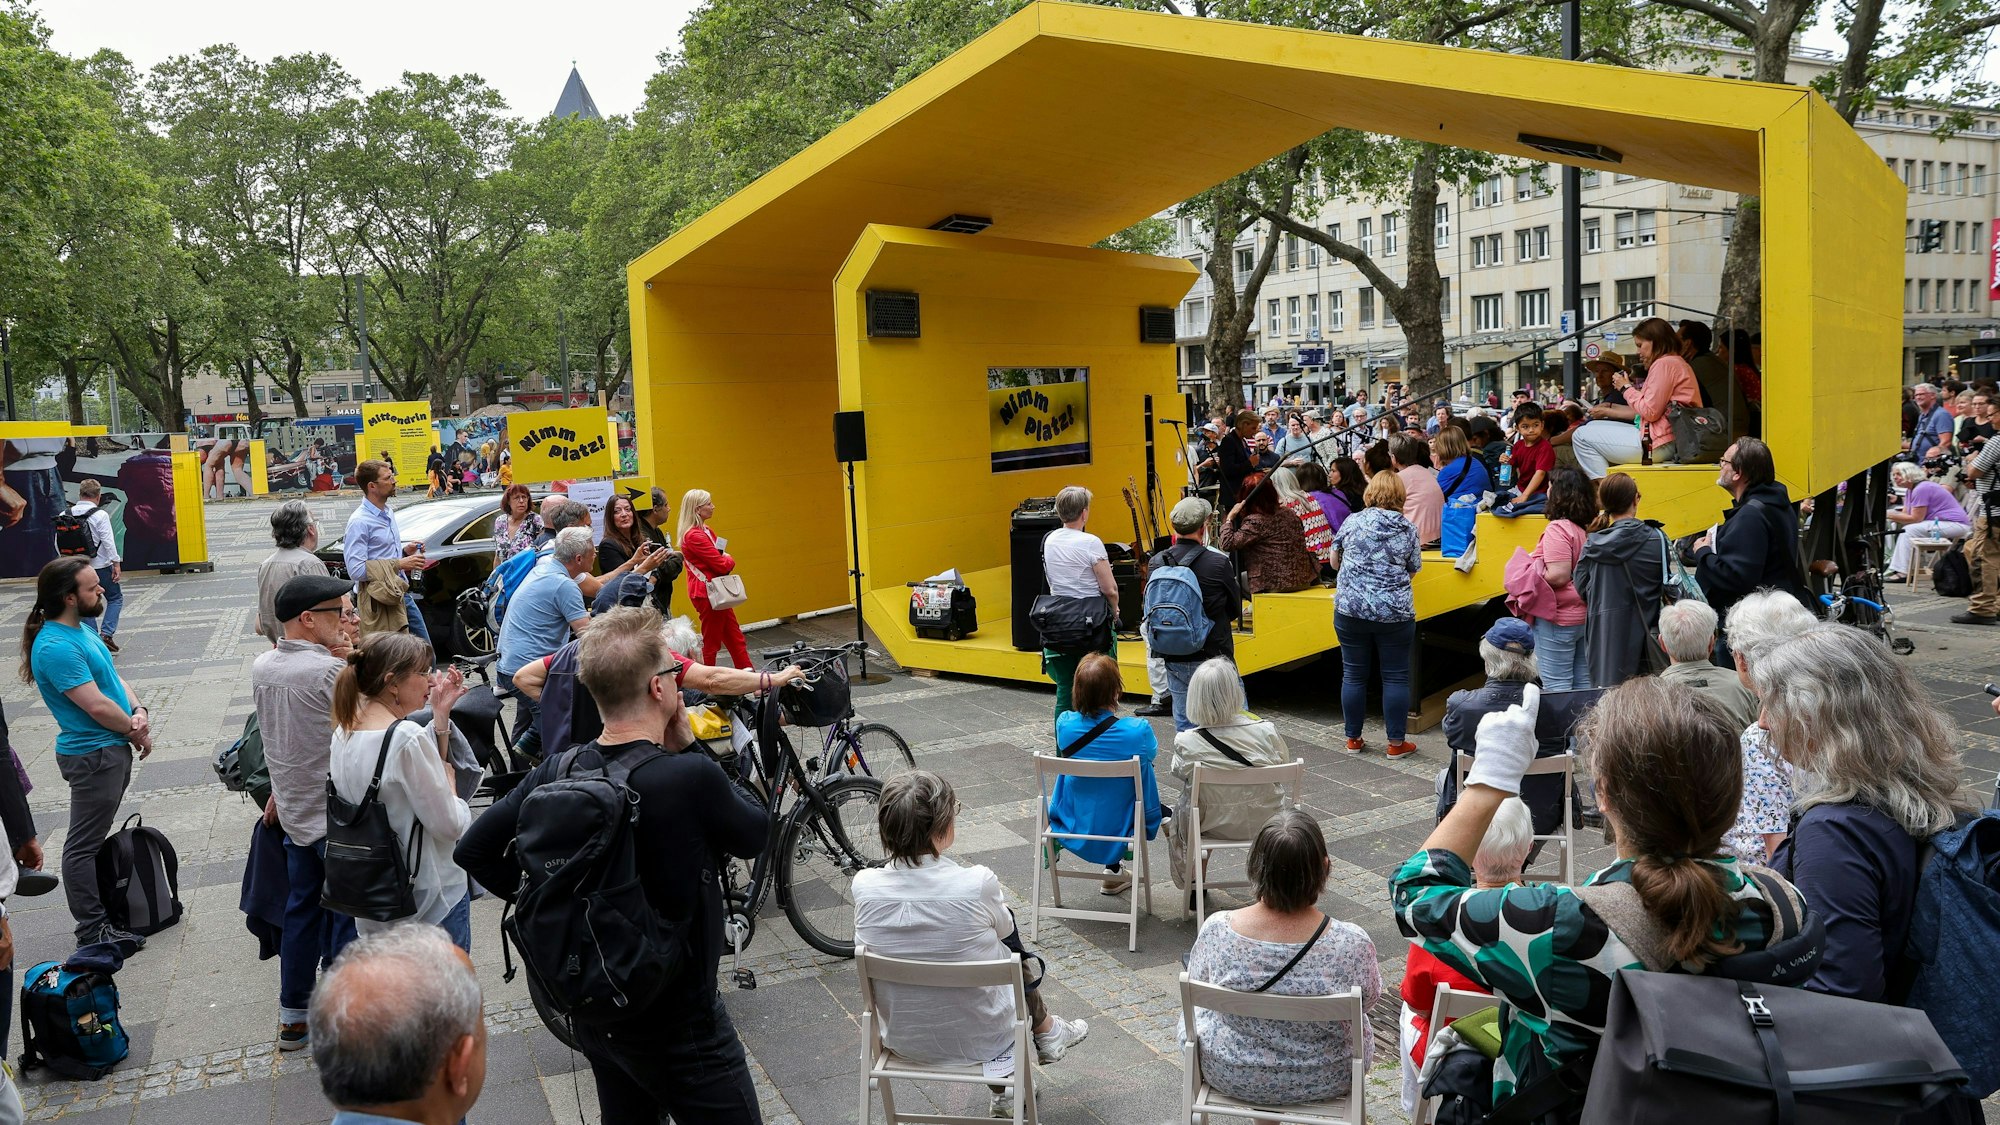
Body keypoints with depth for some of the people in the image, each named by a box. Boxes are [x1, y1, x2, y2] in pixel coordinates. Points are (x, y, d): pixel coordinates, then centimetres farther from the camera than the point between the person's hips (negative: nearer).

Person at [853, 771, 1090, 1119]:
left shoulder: (864, 886, -18)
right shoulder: (977, 883, -27)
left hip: (902, 1038, 3)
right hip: (979, 1039, -3)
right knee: (1015, 954, 23)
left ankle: (1004, 1091, 37)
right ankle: (1046, 1032, 49)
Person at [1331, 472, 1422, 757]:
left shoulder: (1352, 522, 1)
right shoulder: (1408, 529, -1)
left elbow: (1335, 562, 12)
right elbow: (1414, 570, 7)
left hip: (1350, 610, 1)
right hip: (1394, 613, -1)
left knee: (1353, 675, 9)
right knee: (1395, 677, 7)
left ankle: (1353, 739, 17)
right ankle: (1396, 743, 10)